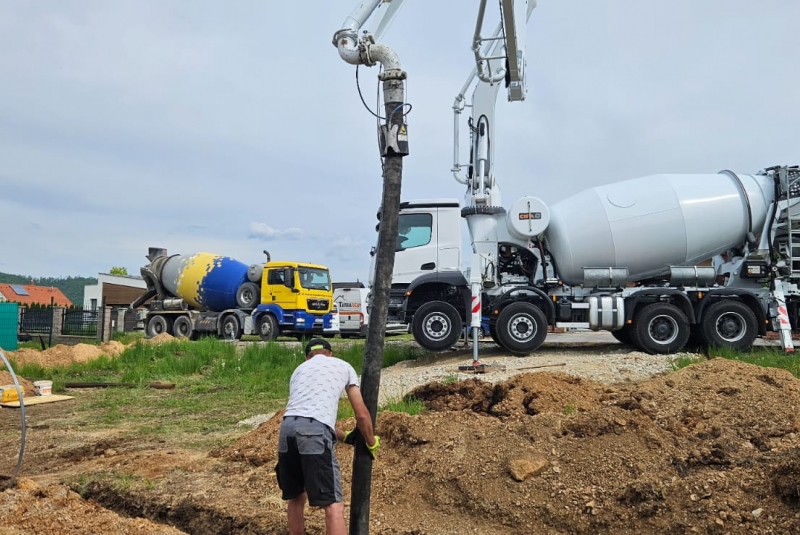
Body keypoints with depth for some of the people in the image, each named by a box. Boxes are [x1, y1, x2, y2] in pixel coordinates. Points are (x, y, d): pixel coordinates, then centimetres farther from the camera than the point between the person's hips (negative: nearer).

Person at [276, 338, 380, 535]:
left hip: (287, 427, 5)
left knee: (295, 497, 23)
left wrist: (346, 437, 45)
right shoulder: (343, 366, 22)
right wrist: (371, 443, 35)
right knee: (334, 504, -2)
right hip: (315, 431, -5)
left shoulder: (299, 370, 33)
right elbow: (362, 414, 19)